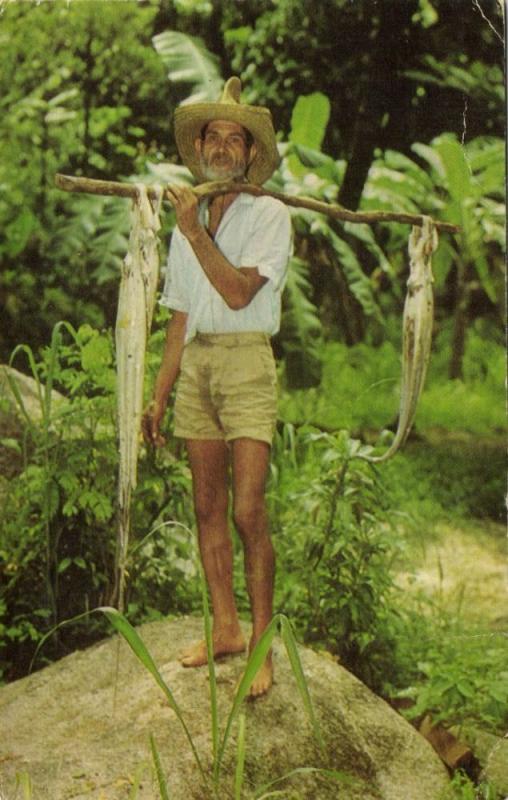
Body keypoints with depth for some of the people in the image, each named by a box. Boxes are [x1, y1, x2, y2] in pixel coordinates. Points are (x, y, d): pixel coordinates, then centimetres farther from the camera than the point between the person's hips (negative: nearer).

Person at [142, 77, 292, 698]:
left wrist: (194, 231, -13)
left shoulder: (269, 216, -1)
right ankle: (224, 629, 16)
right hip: (195, 365, 6)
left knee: (248, 514, -10)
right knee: (207, 508, 7)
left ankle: (262, 645, -1)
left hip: (246, 362, -6)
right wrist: (159, 394, 15)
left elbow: (238, 292, -16)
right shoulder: (187, 220, 17)